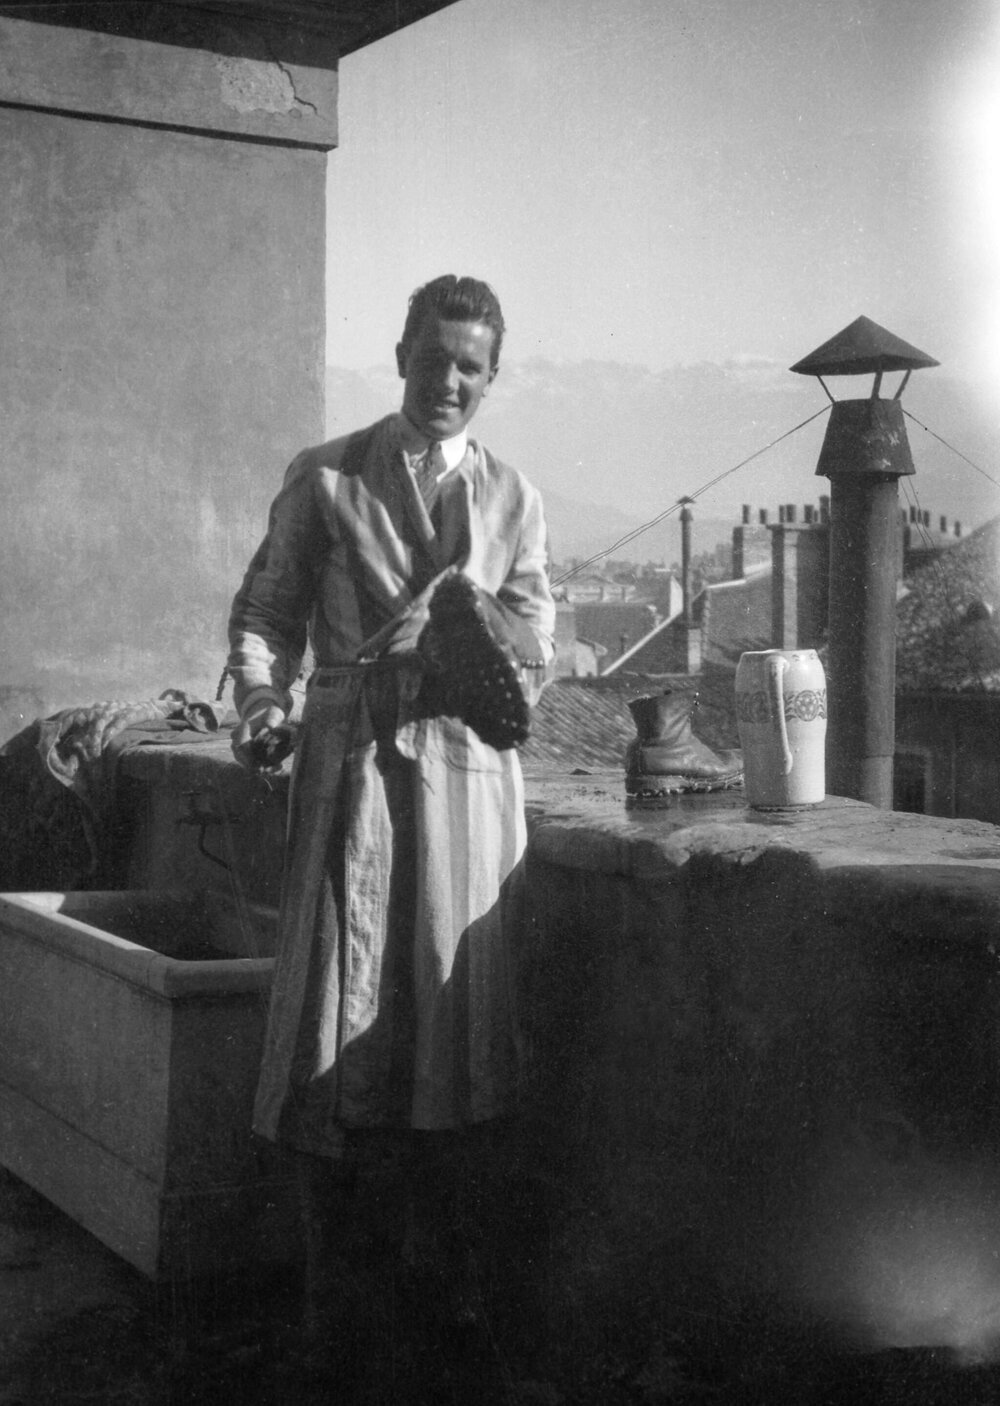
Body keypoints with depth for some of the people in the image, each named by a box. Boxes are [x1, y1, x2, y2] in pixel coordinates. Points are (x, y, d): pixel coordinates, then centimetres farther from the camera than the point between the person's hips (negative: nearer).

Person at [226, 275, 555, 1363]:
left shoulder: (513, 500, 10)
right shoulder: (325, 479, 5)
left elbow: (536, 652, 7)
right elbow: (265, 612, 6)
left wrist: (494, 636, -14)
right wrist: (260, 704, -11)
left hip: (468, 762, 2)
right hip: (352, 757, -2)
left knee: (452, 1009, 7)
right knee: (339, 1005, -3)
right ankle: (332, 1289, 8)